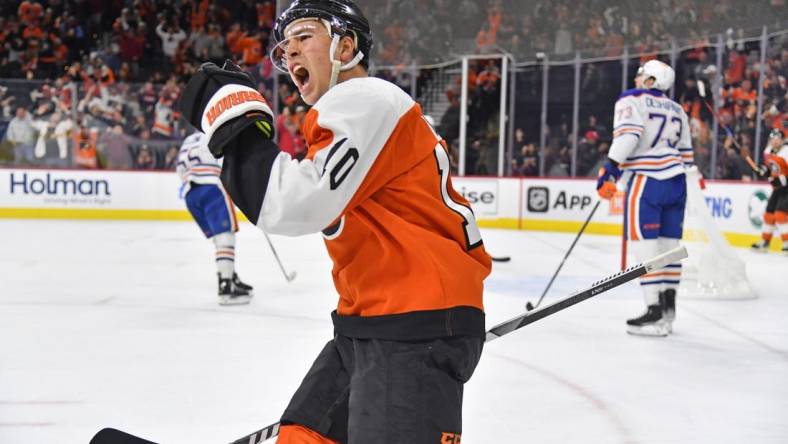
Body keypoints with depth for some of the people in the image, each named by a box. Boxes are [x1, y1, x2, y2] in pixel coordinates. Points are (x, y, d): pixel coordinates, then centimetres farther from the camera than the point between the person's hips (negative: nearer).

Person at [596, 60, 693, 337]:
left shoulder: (631, 100, 1)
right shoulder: (676, 110, 21)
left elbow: (628, 134, -17)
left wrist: (611, 168, -19)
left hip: (647, 180, -7)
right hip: (676, 180, 7)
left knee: (644, 244, -7)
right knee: (668, 245, 10)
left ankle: (656, 312, -11)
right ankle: (668, 308, 14)